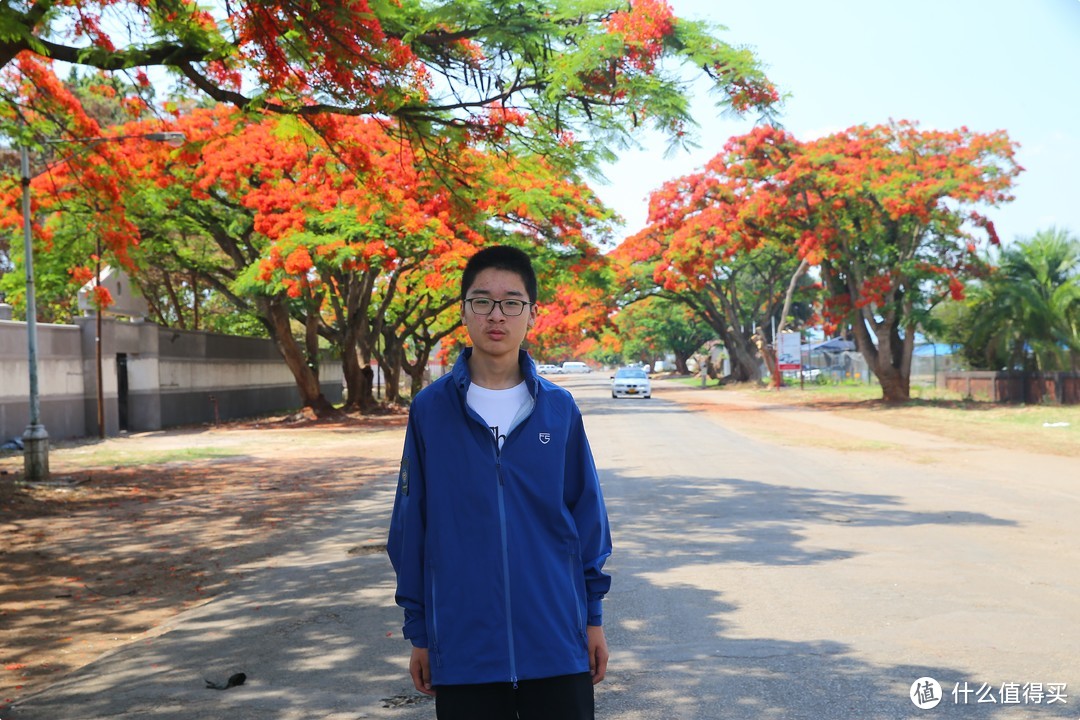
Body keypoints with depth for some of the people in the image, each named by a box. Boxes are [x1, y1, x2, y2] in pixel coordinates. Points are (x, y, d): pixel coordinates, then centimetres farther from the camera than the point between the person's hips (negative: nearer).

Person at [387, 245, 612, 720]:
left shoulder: (559, 409, 0)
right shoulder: (430, 410, -2)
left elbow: (586, 517, 6)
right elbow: (412, 529, 2)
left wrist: (593, 616, 5)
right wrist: (418, 632, 4)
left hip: (556, 644, 1)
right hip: (463, 651, 0)